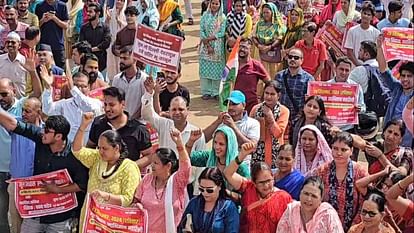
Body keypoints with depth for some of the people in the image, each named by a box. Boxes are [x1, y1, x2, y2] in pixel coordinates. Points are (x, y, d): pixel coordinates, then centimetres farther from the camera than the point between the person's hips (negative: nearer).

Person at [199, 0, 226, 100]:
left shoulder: (222, 17, 0)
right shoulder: (205, 16, 3)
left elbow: (222, 33, -6)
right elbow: (201, 31, -1)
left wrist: (208, 38, -13)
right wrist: (207, 45, -10)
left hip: (218, 47, -1)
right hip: (206, 46, 1)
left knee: (217, 68, 1)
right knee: (205, 67, 1)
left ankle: (216, 92, 8)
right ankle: (206, 92, 7)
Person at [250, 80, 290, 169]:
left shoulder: (284, 111, -2)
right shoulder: (256, 108, 4)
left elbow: (278, 133, -10)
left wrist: (270, 116, -17)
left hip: (275, 152, -2)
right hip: (258, 150, 2)